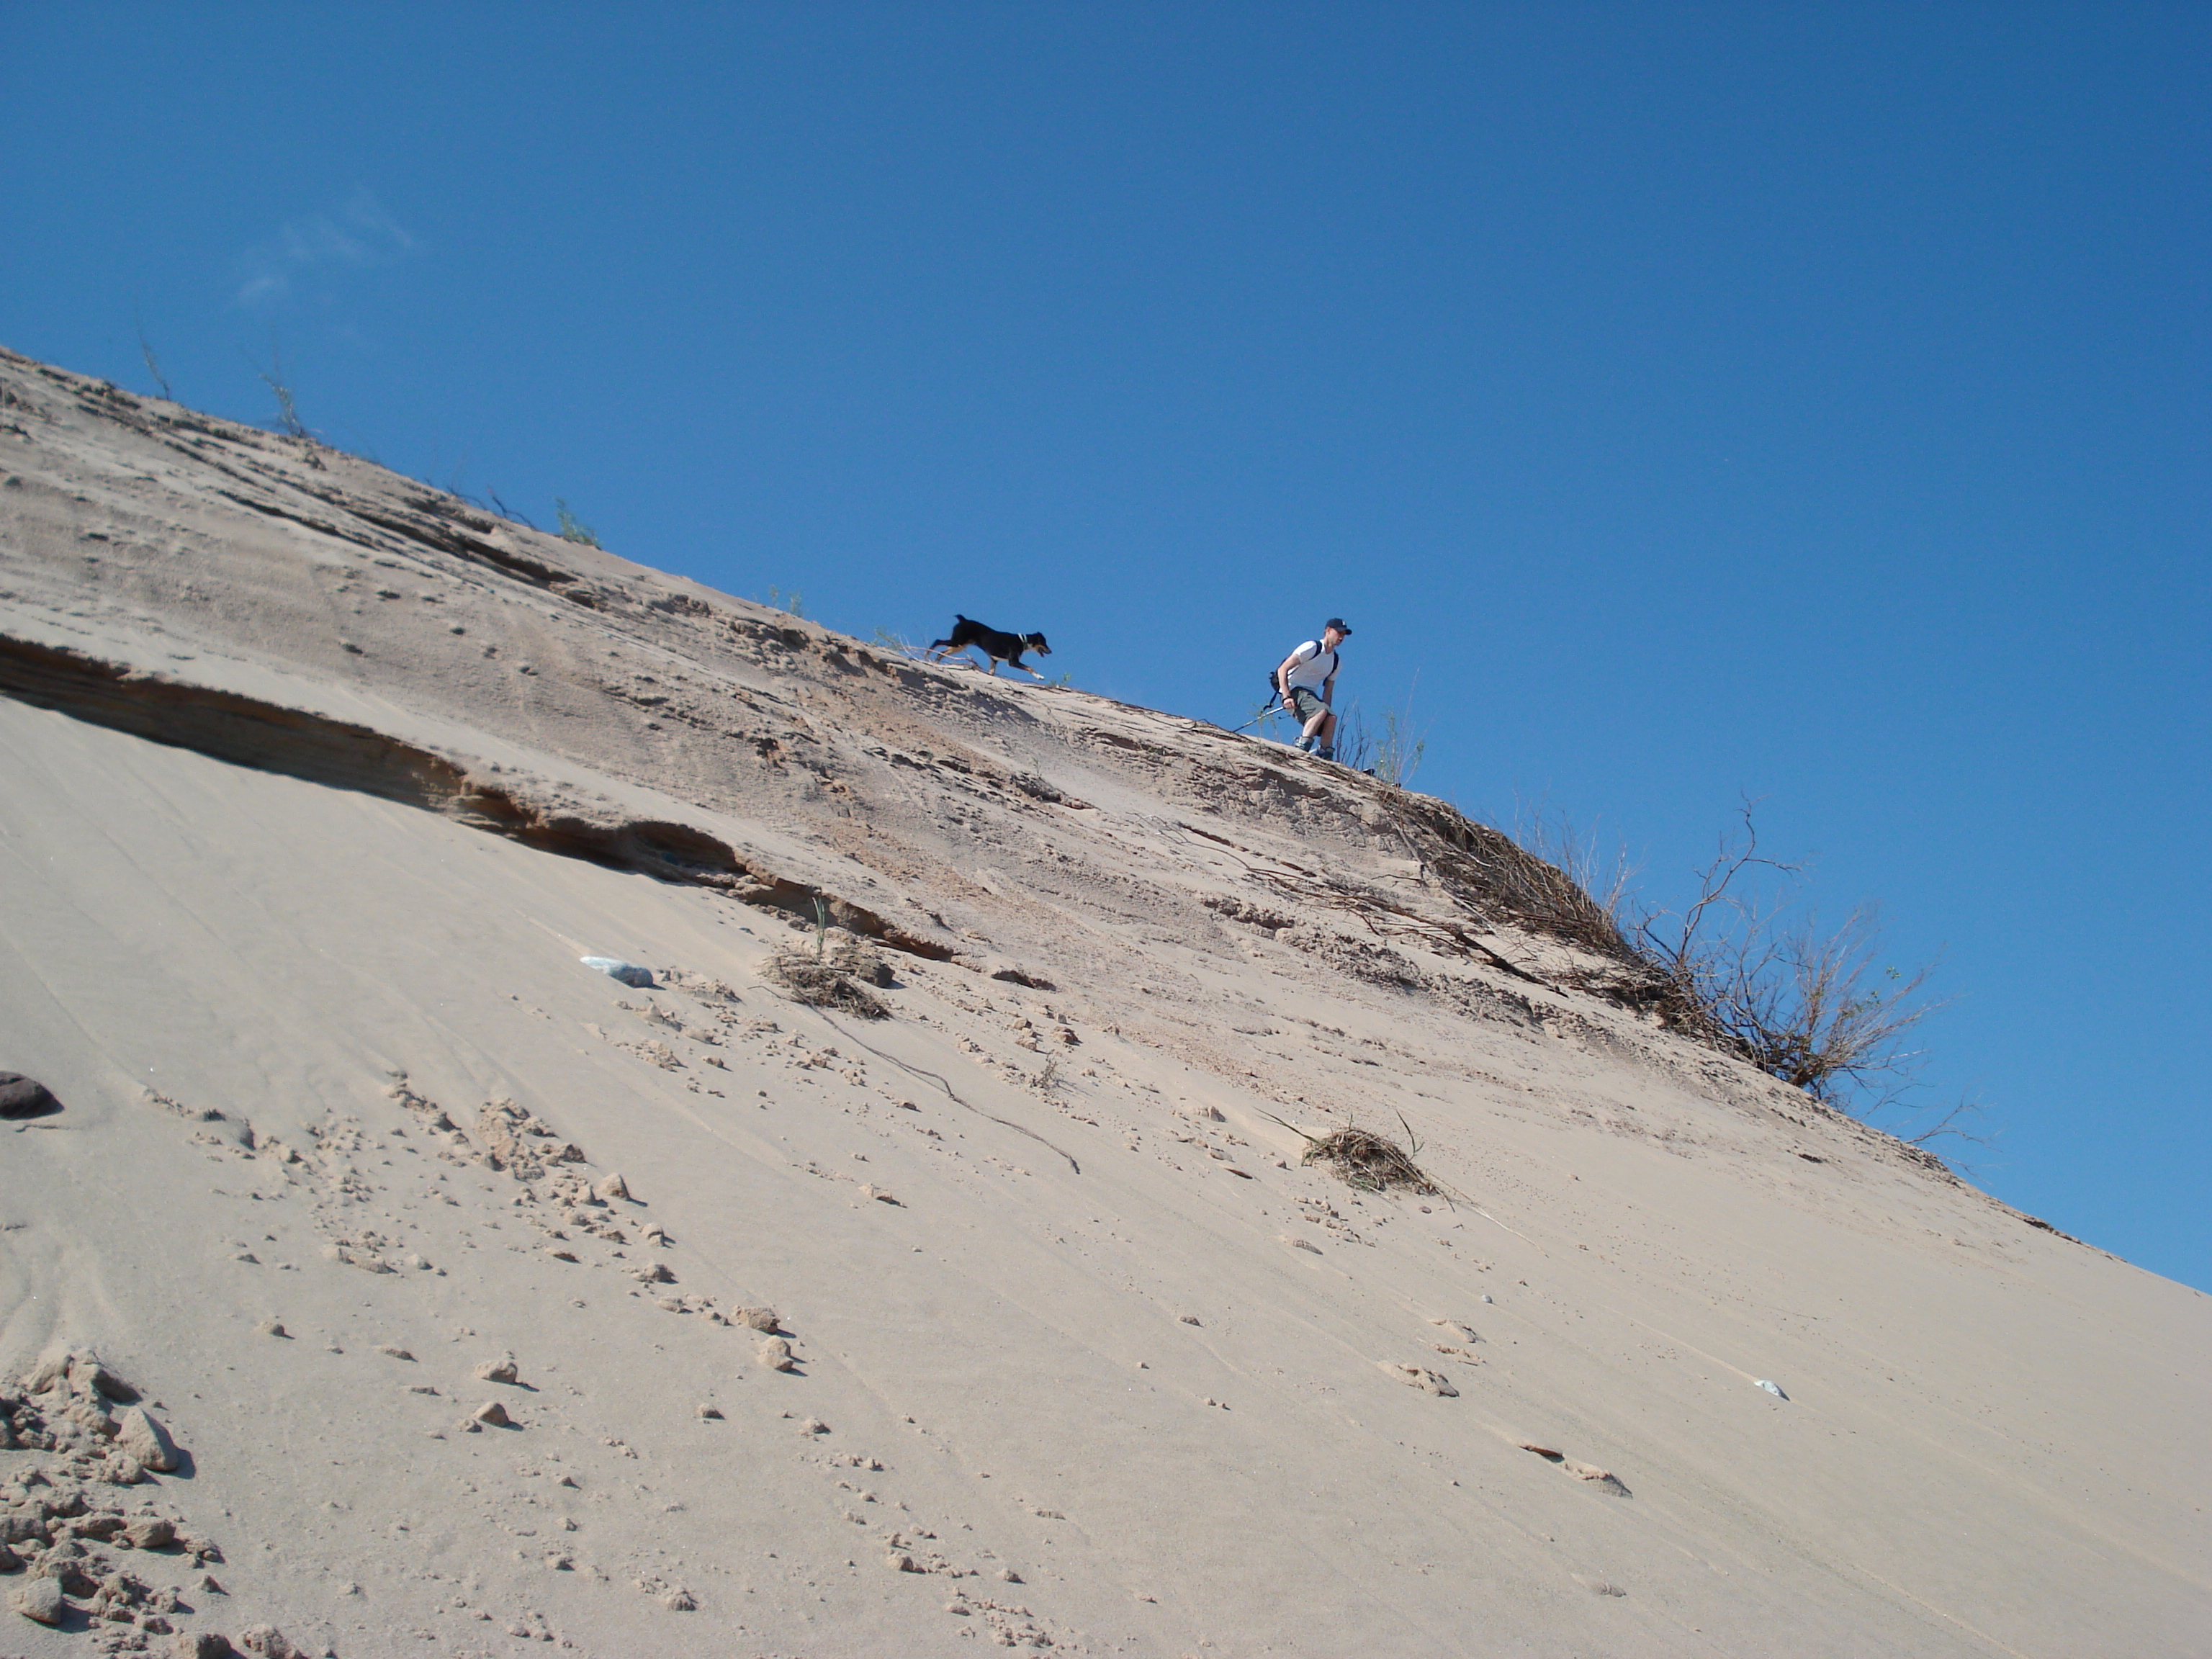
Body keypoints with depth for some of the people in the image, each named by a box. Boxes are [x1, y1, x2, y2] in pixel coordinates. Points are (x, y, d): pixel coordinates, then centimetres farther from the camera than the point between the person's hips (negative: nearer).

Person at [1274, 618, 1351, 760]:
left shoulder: (1335, 661, 15)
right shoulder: (1312, 648, -8)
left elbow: (1328, 689, 17)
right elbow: (1282, 670, -14)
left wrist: (1327, 709, 2)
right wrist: (1286, 697, -24)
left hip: (1310, 695, 7)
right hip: (1293, 691, -7)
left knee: (1331, 717, -19)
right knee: (1321, 711, -31)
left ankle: (1326, 756, -20)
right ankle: (1301, 747, -33)